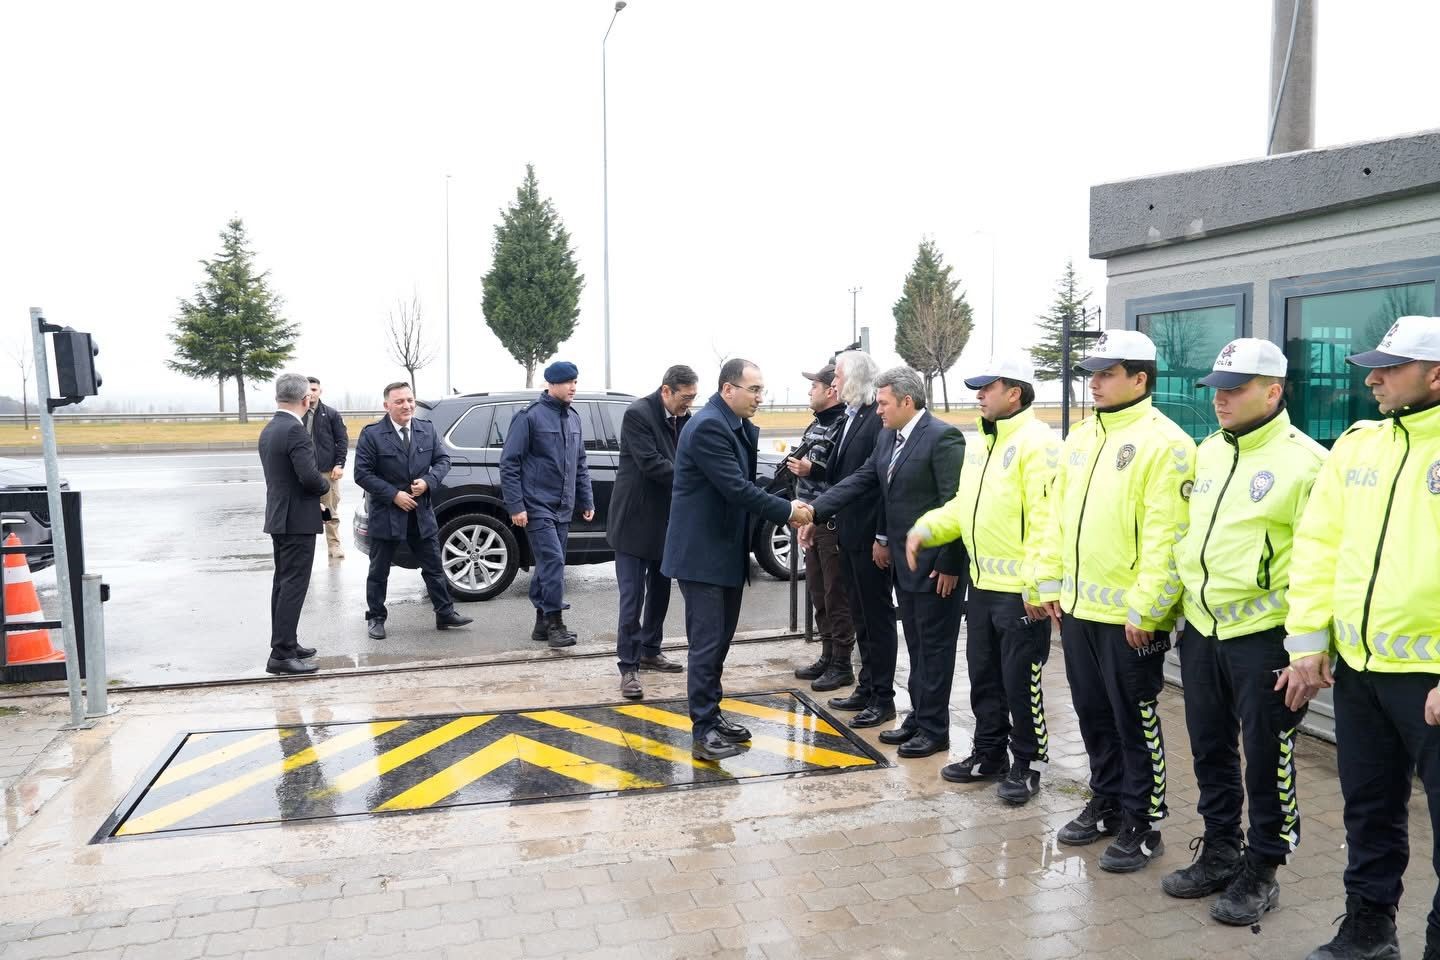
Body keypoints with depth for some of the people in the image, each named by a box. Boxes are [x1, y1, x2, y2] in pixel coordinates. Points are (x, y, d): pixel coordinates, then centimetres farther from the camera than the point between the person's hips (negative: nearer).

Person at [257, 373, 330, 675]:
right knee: (294, 585, -7)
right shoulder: (295, 430, -19)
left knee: (284, 583, 16)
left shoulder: (269, 430, 11)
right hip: (297, 520, -10)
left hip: (278, 517, 10)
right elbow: (310, 477, -25)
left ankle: (285, 643, 26)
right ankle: (281, 654, -5)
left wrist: (314, 500, 14)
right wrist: (325, 485, -4)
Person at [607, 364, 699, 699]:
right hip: (635, 520, -7)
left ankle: (650, 651, 31)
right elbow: (650, 463, -23)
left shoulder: (683, 419, 5)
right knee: (633, 595, -4)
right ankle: (628, 667, 2)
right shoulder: (637, 414, -15)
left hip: (667, 520, 7)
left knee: (660, 590, 16)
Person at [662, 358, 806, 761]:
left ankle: (712, 714, 27)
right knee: (707, 642, -5)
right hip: (702, 553, -10)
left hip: (726, 550, 10)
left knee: (720, 638, 16)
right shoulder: (709, 426, -20)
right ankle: (703, 730, 4)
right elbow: (736, 488, -24)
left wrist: (786, 510, 1)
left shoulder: (739, 426, 11)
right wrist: (787, 511, -18)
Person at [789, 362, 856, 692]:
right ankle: (827, 657, 28)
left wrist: (813, 470, -26)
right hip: (813, 521, 9)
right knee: (819, 595, 16)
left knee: (837, 596, 1)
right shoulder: (815, 425, 14)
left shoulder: (844, 425, -15)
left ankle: (842, 665, 12)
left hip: (834, 524, -9)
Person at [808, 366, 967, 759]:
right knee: (916, 645, 16)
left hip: (935, 564, -8)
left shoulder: (942, 437, -17)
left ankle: (934, 729, 14)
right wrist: (814, 510, -3)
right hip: (904, 561, 8)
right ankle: (918, 717, 28)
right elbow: (861, 479, 8)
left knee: (934, 646, 3)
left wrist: (950, 565, -18)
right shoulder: (888, 436, 9)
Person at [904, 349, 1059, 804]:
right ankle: (990, 754, 32)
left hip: (1020, 592, -9)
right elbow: (964, 505, 18)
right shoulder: (980, 445, 13)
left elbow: (1046, 519, -21)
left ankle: (1027, 763, 21)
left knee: (1020, 682, 4)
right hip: (982, 584, 9)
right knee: (983, 677, 18)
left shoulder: (1036, 442, -16)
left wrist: (1036, 584, -24)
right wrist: (927, 529, 1)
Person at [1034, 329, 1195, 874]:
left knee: (1135, 722, 6)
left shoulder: (1164, 443, -13)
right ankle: (1106, 804, 35)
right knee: (1093, 715, 18)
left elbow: (1167, 537, -18)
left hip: (1129, 617, -7)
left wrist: (1145, 608, -19)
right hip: (1078, 607, 8)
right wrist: (1051, 584, 11)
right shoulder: (1080, 440, 12)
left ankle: (1142, 825, 21)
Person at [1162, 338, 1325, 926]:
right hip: (1200, 630, 7)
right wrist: (1175, 608, 16)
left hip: (1263, 635, -6)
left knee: (1266, 759, 7)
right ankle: (1219, 854, 33)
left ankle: (1261, 872, 24)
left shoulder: (1303, 460, -11)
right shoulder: (1207, 452, 10)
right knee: (1210, 750, 16)